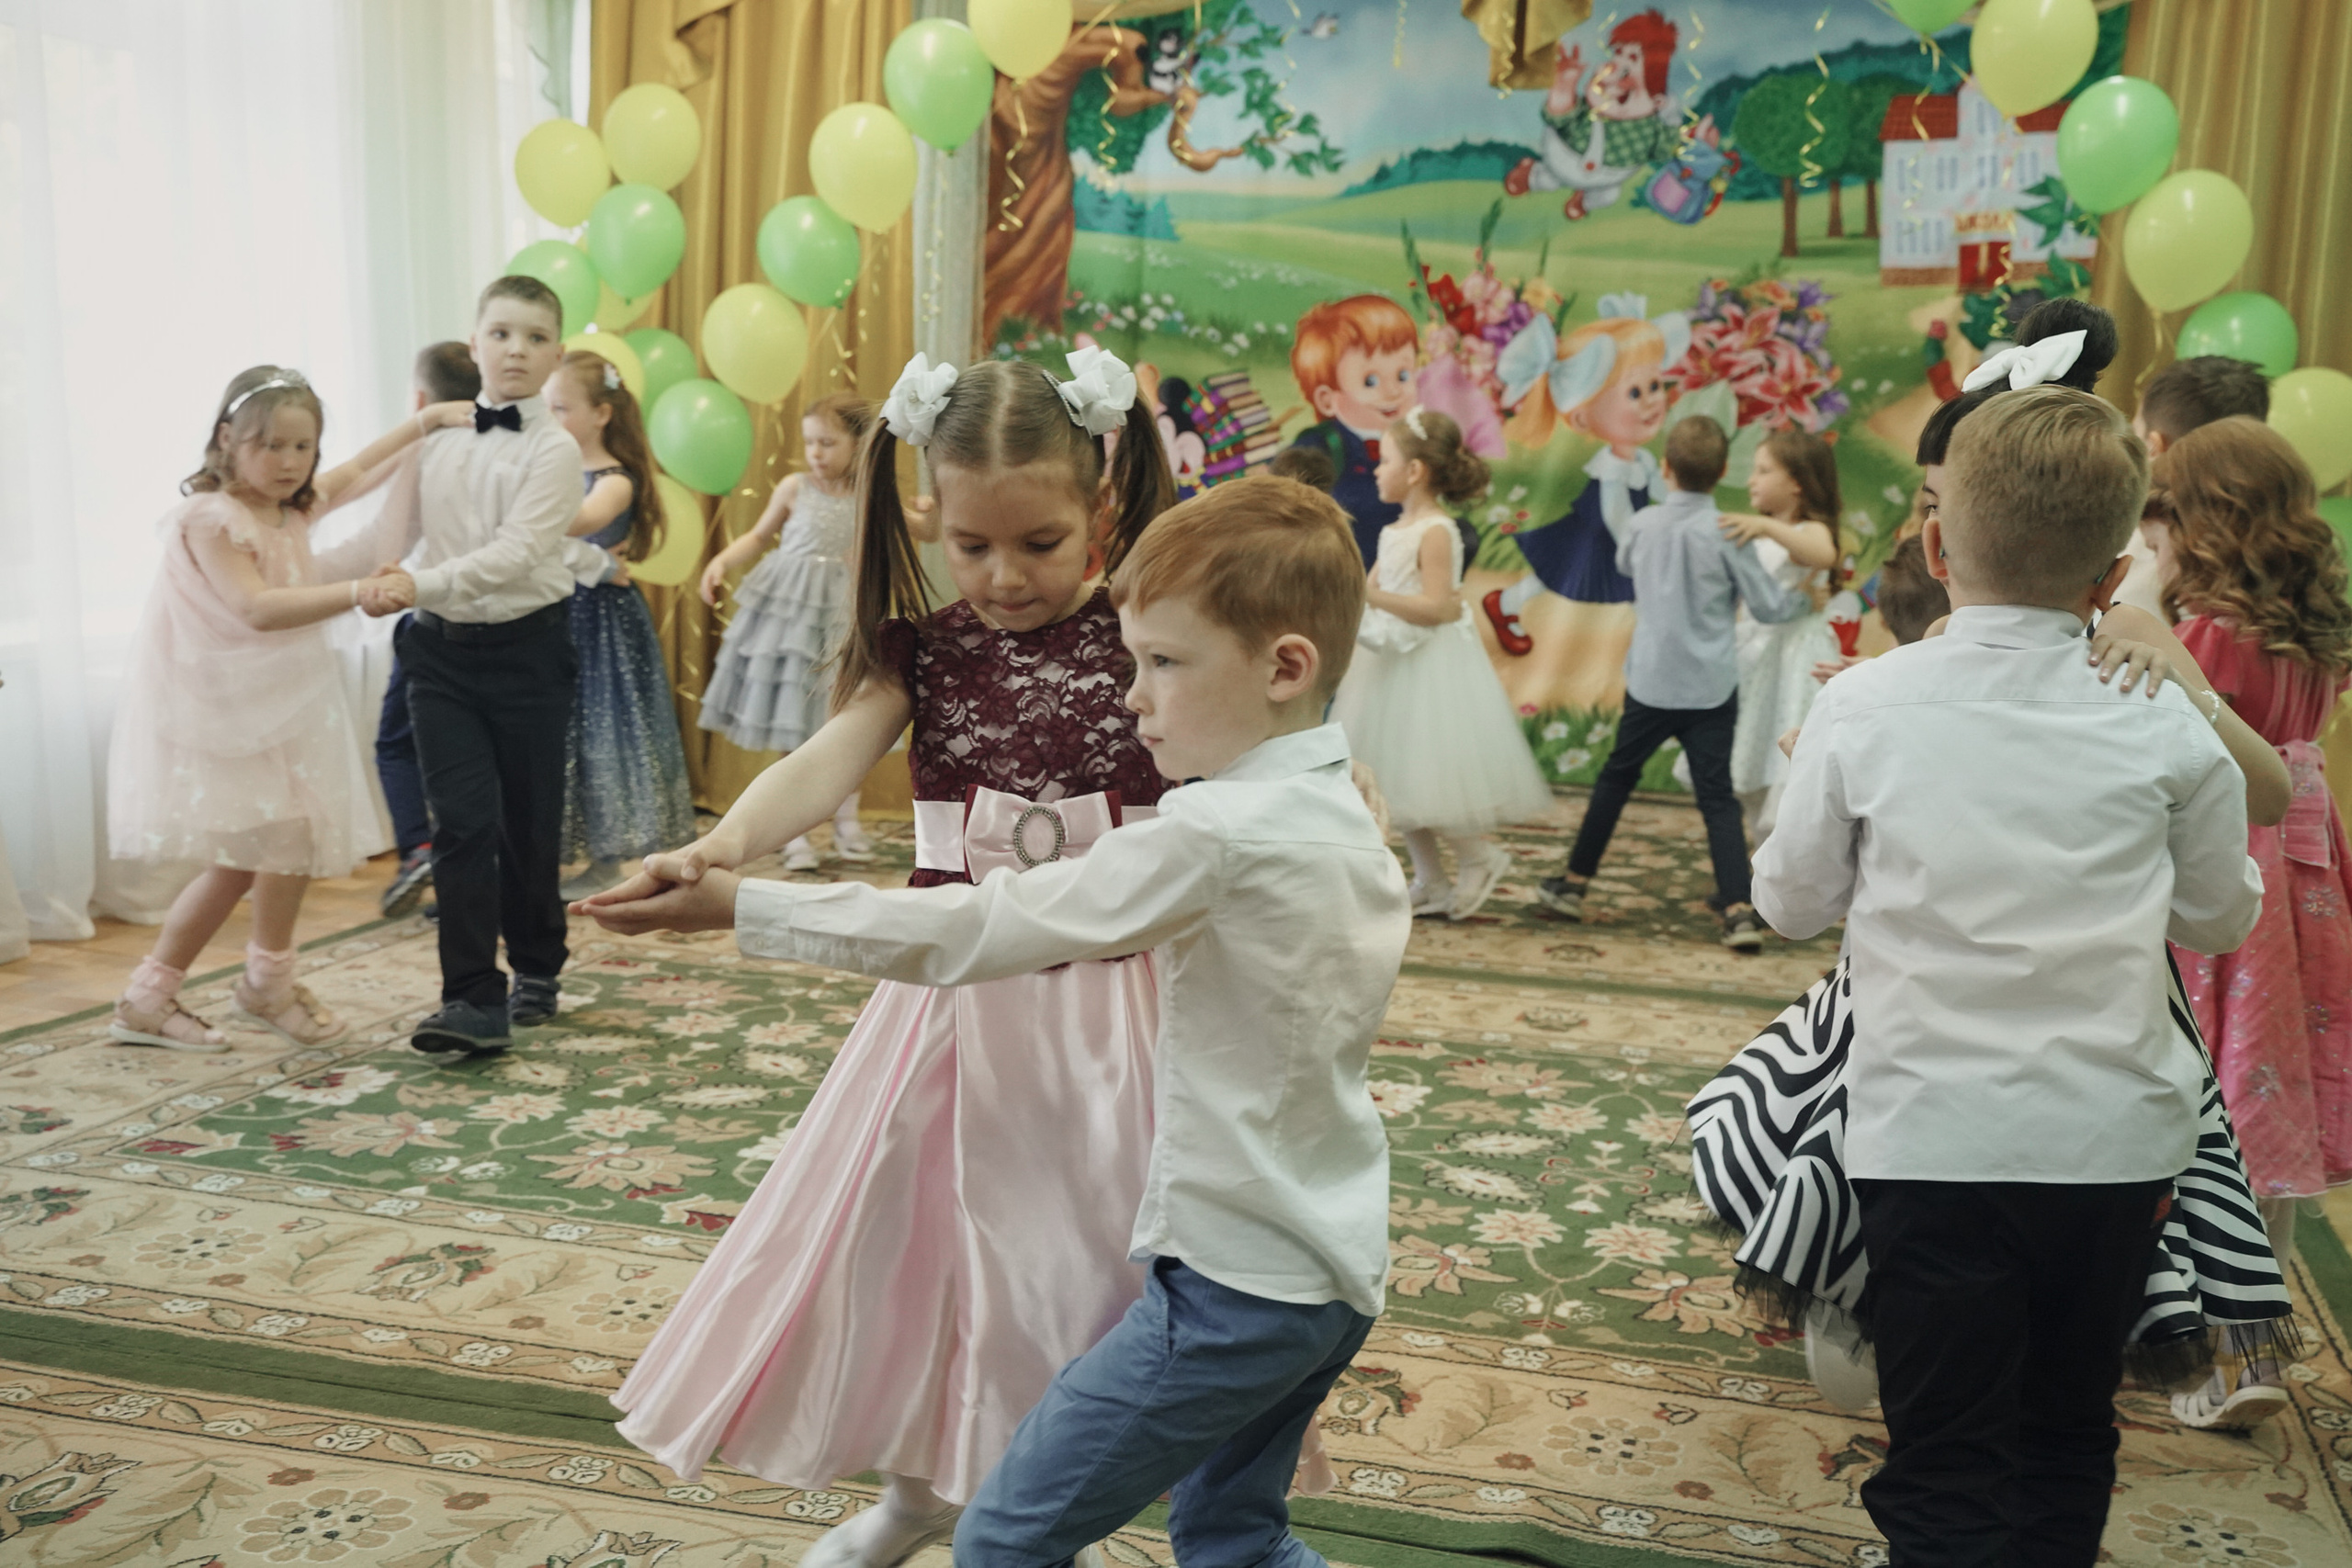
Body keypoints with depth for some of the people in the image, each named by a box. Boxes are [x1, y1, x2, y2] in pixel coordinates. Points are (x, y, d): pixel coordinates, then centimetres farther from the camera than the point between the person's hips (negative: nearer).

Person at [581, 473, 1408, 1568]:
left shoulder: (1215, 834, -23)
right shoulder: (1352, 826, 4)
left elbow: (969, 931, -20)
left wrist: (737, 908, -14)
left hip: (1233, 1287, -9)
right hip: (1336, 1280, 10)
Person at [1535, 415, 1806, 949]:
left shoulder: (1641, 525, -2)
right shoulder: (1727, 533, -11)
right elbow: (1769, 606, -4)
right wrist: (1806, 599, 14)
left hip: (1651, 682, 2)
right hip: (1711, 688, -2)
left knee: (1616, 777, 17)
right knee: (1718, 796, 0)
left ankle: (1573, 883, 25)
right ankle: (1739, 910, -7)